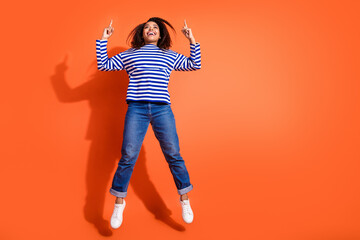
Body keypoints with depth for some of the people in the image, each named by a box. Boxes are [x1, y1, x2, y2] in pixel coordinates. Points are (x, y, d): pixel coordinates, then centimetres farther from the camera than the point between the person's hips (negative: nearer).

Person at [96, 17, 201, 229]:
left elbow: (195, 65, 22)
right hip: (136, 110, 0)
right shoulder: (128, 55, 18)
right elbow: (103, 65, 18)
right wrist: (103, 40, 15)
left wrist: (192, 40, 17)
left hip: (162, 110, 1)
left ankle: (185, 200, 15)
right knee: (128, 157, -2)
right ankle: (119, 203, 15)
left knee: (173, 155, 1)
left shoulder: (170, 56, 19)